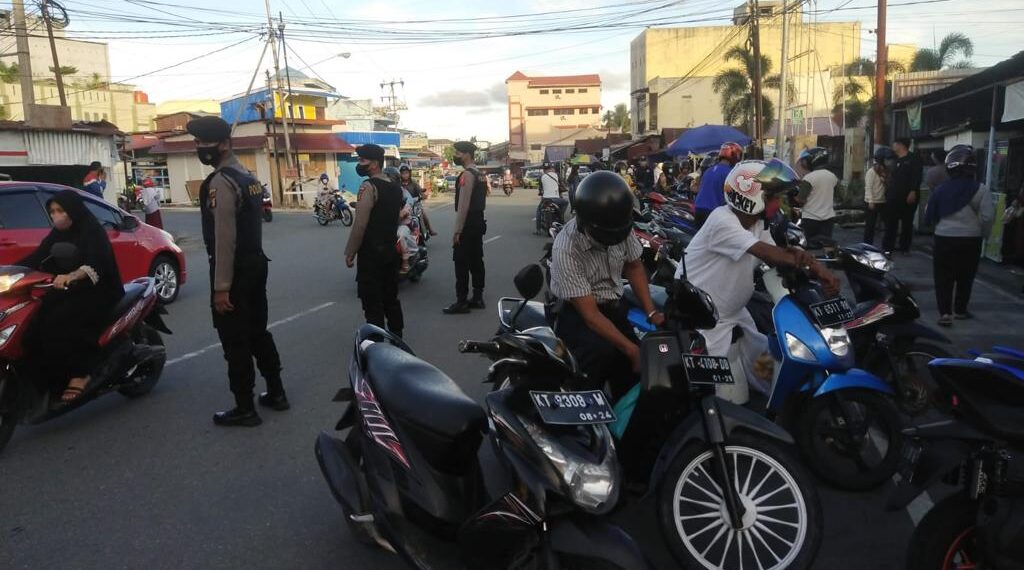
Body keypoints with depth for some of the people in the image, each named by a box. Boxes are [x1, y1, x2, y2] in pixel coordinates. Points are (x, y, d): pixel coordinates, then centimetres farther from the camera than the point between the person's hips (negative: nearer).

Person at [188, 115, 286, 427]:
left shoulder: (221, 182, -17)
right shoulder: (249, 176, 13)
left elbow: (224, 238, -21)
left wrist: (221, 286, -20)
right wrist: (251, 259, 18)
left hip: (234, 272, -9)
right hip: (256, 264, 9)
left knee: (235, 341, 0)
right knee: (258, 332, 18)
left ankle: (244, 409, 10)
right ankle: (275, 393, 27)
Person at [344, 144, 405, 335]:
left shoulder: (369, 186, -15)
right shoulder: (396, 187, 10)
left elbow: (360, 224, -18)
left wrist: (350, 252, -12)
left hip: (371, 252, -8)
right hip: (391, 250, 8)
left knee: (372, 302, -1)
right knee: (391, 297, 16)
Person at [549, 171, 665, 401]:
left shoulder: (621, 228, -11)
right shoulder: (565, 249, -27)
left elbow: (634, 267, 8)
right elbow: (590, 314, -27)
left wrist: (651, 312, -4)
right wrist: (633, 350, -31)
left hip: (614, 304, 5)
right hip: (577, 312, -5)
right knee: (602, 352, -34)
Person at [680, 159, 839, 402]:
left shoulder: (758, 223, 6)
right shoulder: (722, 220, -24)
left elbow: (778, 254, 0)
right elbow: (767, 253, -32)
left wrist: (797, 253, -24)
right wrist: (816, 267, -32)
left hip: (734, 312, 9)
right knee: (731, 395, -8)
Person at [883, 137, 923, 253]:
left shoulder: (913, 159, -2)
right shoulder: (894, 160, 19)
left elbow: (916, 177, -12)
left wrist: (913, 191, -22)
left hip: (907, 198, -6)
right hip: (893, 197, 6)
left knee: (907, 223, 2)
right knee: (890, 223, 3)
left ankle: (904, 248, 7)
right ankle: (887, 247, 5)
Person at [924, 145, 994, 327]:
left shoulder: (941, 189, -2)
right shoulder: (979, 189, -9)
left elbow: (929, 216, 4)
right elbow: (988, 216, -13)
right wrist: (983, 234, 2)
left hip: (944, 238, 1)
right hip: (970, 239, 0)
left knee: (943, 277, 5)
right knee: (965, 277, 16)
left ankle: (945, 313, -4)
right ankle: (960, 310, 26)